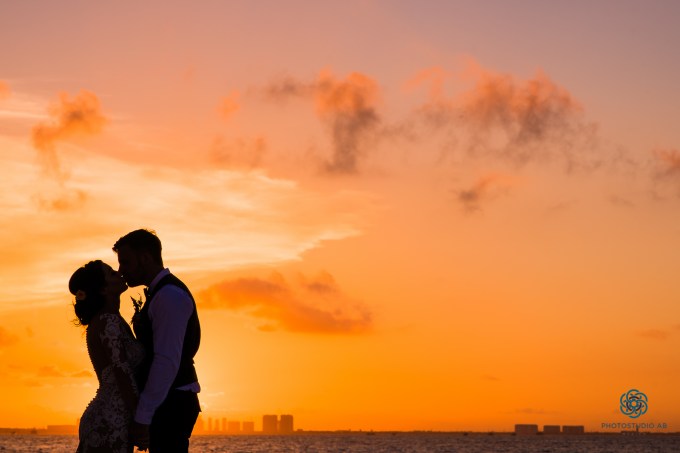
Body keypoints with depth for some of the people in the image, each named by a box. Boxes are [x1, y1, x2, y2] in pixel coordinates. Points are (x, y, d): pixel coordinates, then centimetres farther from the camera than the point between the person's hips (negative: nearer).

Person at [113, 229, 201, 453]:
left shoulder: (170, 296, -14)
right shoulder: (164, 294, 19)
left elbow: (167, 361, -22)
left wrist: (142, 418, -23)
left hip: (170, 406, -10)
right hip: (170, 403, 10)